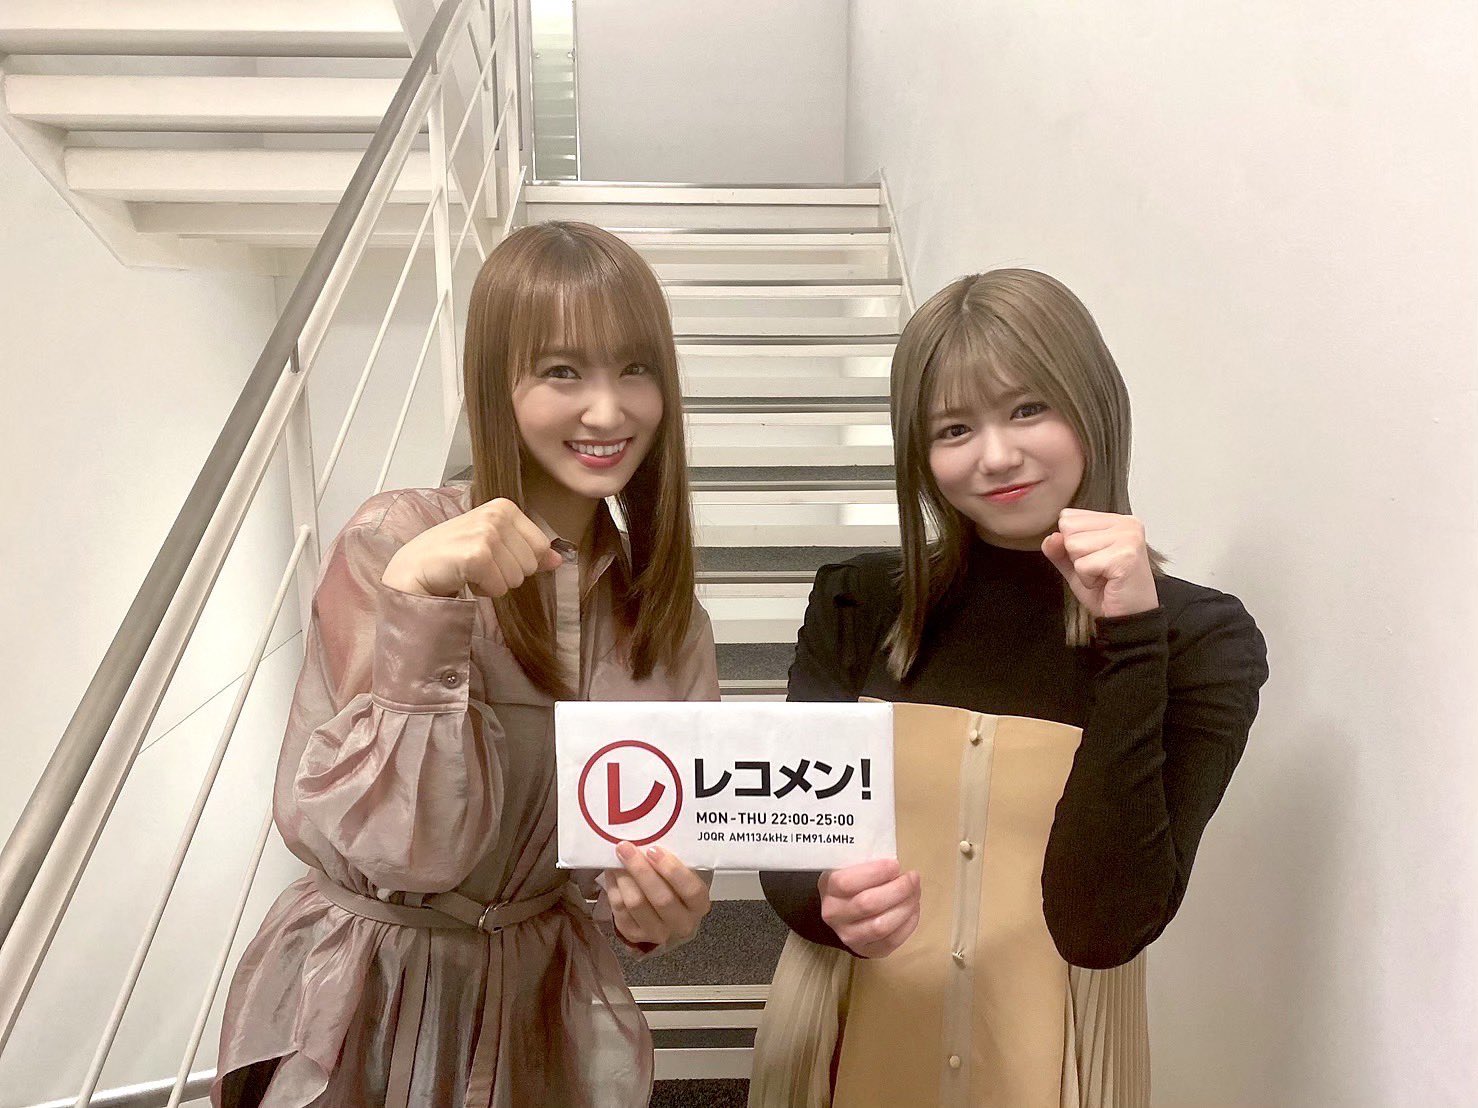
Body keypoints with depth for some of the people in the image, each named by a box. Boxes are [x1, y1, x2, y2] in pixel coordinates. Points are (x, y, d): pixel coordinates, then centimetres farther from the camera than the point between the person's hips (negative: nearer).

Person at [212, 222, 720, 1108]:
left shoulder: (661, 596, -5)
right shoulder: (395, 543, -20)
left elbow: (663, 830, -1)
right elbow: (408, 847, -23)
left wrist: (659, 904, -22)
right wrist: (419, 603, -34)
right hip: (373, 991, -3)